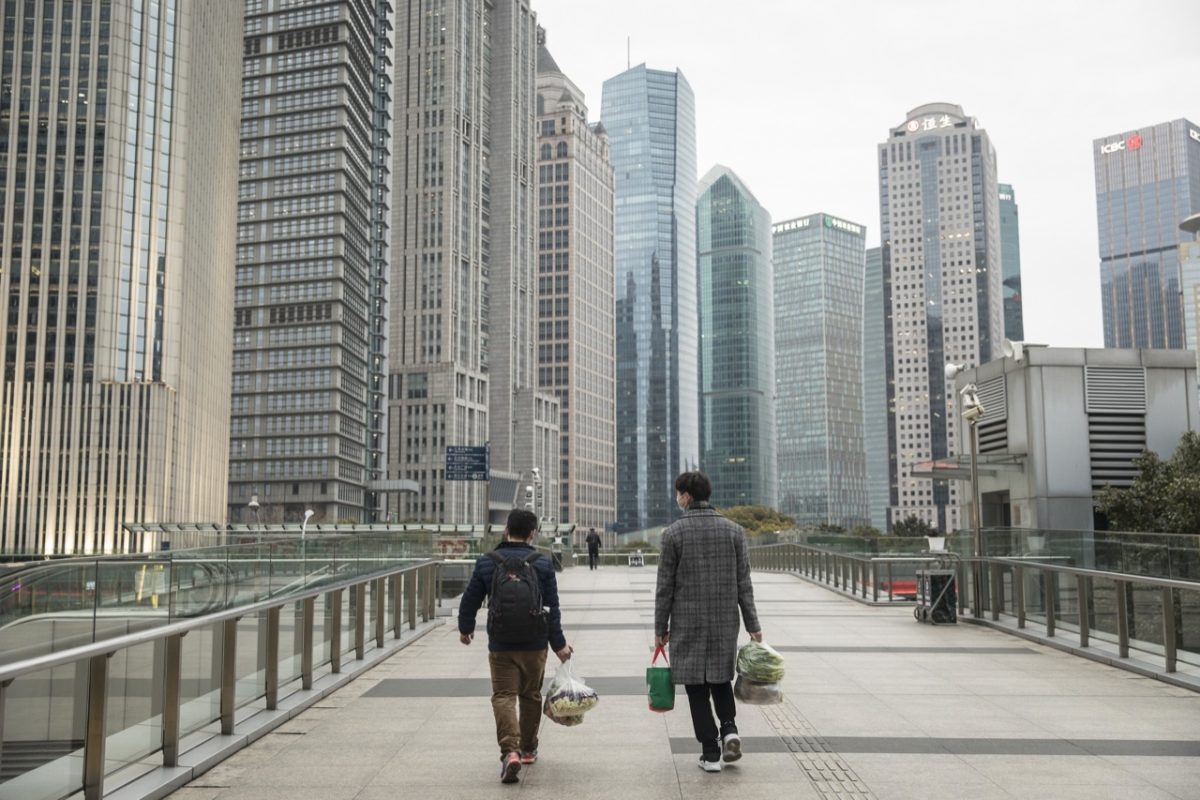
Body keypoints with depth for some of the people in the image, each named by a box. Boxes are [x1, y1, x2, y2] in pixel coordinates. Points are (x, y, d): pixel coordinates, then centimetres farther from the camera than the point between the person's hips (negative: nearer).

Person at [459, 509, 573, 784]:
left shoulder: (486, 562, -3)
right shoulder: (542, 564, -4)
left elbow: (469, 601, 3)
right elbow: (552, 608, -3)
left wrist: (465, 629, 21)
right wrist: (559, 644, 5)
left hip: (500, 646, -1)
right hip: (535, 646, 1)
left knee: (503, 696, 2)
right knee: (531, 696, 18)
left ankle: (510, 750, -17)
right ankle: (528, 749, 31)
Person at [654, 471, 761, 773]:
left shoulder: (673, 533, -7)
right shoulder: (733, 530, 0)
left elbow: (665, 587, -5)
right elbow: (743, 583, 0)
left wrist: (660, 628, 3)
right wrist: (752, 624, 6)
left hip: (688, 622, -2)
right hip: (725, 621, 3)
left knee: (696, 685, 6)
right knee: (720, 677, 21)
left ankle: (710, 753, 5)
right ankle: (729, 728, 0)